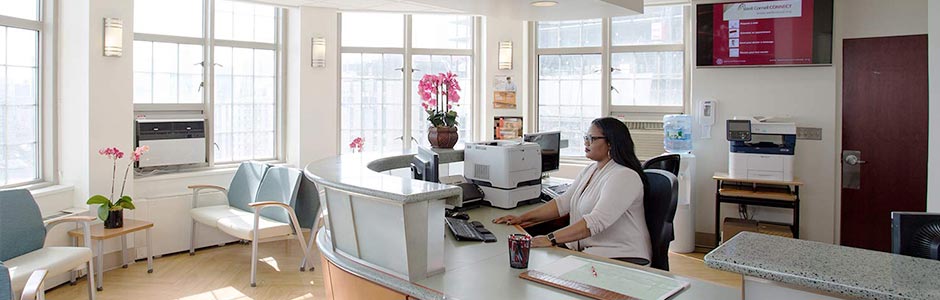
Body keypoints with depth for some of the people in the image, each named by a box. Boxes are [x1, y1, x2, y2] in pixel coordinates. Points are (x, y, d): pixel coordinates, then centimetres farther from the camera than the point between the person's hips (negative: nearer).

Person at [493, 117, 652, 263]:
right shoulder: (589, 170, 14)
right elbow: (563, 202, 9)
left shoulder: (624, 177, -16)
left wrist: (551, 239, -34)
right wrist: (522, 218, 0)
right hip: (582, 250, 8)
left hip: (619, 257, -8)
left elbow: (596, 221, -28)